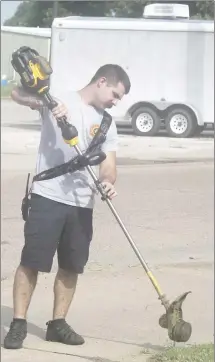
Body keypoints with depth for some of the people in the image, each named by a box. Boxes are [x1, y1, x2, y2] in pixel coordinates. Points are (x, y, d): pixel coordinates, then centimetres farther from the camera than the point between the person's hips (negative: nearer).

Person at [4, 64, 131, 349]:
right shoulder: (59, 100, -2)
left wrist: (108, 182, -17)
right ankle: (18, 323, 3)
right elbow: (18, 94, -13)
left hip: (82, 204, 6)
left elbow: (108, 164, 7)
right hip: (48, 197, -6)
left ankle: (58, 324, 20)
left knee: (71, 266, 9)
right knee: (31, 262, -4)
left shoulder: (107, 125, 14)